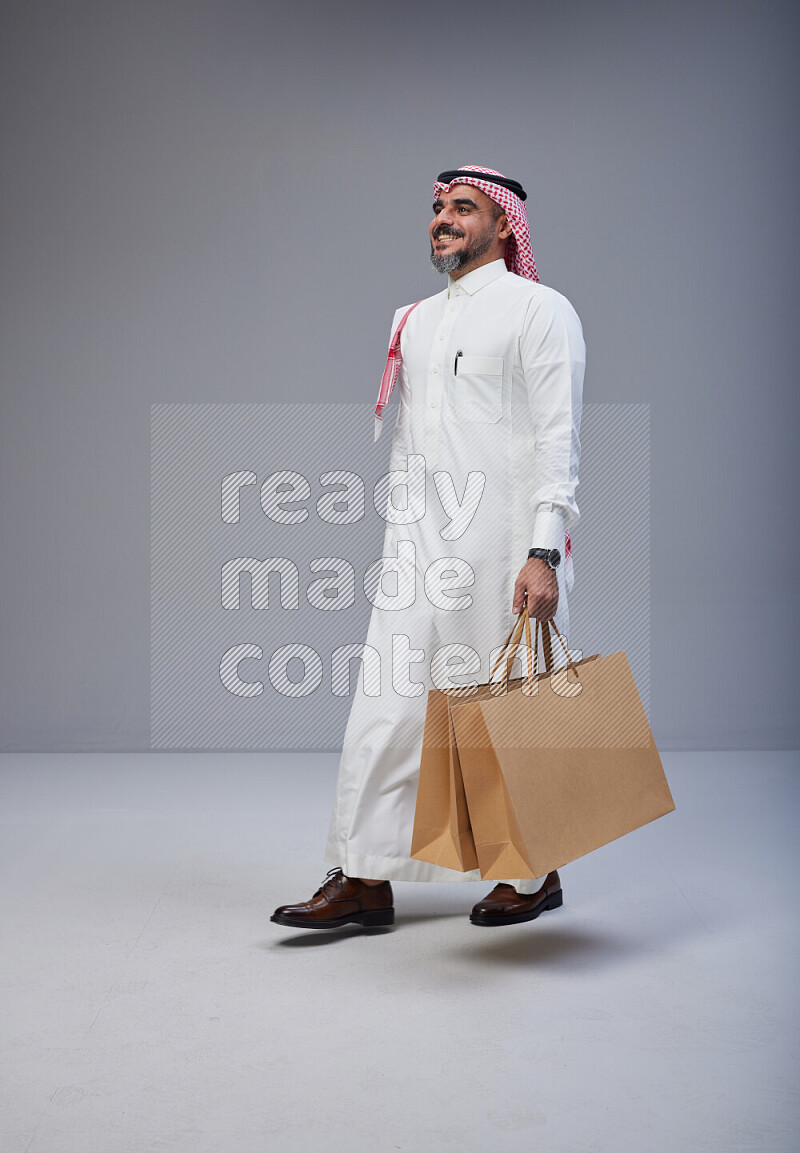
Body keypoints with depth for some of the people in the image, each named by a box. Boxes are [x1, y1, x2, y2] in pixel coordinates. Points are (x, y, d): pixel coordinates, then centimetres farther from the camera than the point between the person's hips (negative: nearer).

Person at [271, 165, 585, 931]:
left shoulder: (538, 309, -1)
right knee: (386, 700, 0)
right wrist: (396, 537, 17)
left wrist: (543, 553, -19)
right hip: (419, 547, 6)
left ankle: (537, 874, 19)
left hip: (504, 544, -6)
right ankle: (365, 878, 6)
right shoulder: (412, 322, 19)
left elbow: (558, 437, -10)